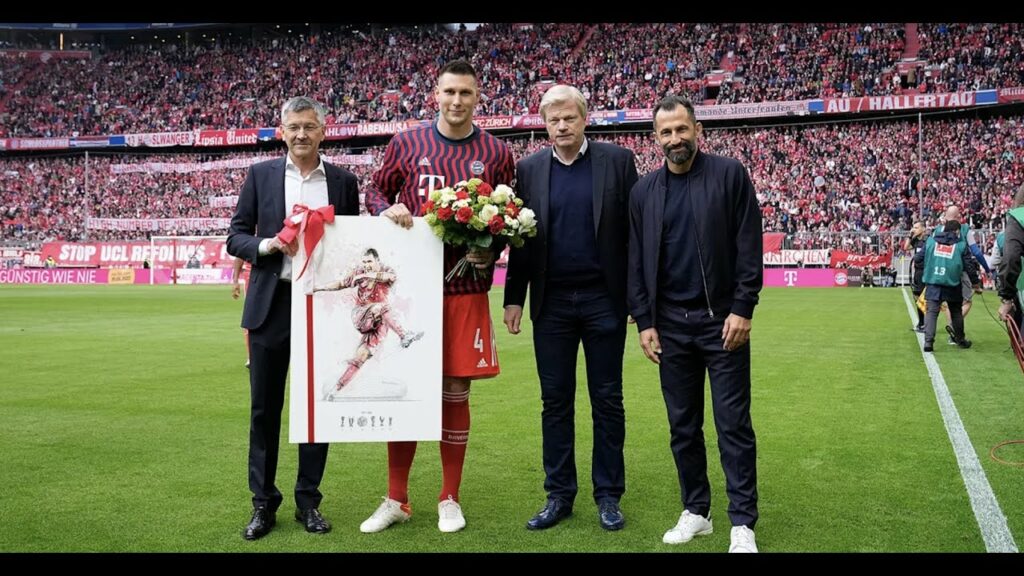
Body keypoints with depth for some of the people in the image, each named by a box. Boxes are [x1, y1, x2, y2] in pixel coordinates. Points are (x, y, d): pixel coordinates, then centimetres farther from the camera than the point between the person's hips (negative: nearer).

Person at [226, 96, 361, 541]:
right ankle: (263, 503, 19)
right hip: (271, 303, 0)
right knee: (264, 407, 6)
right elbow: (236, 238, 4)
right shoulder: (260, 175, 5)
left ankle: (308, 501, 20)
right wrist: (266, 244, -15)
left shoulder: (343, 181, 6)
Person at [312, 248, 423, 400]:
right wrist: (319, 288, 12)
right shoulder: (359, 271, 2)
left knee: (361, 356, -8)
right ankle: (404, 336, -36)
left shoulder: (385, 270, -1)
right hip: (360, 317, 0)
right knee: (380, 307, -32)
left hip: (378, 322, 0)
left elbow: (391, 276, -26)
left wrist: (366, 275, -29)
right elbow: (342, 284, 14)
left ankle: (337, 387, -4)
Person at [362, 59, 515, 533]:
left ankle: (449, 500, 21)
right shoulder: (406, 144, 4)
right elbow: (376, 191, 13)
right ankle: (396, 500, 20)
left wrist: (489, 248, -10)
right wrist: (388, 210, -9)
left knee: (455, 392, 6)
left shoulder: (495, 154, 4)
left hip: (467, 288, 0)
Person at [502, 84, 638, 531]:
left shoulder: (618, 160, 0)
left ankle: (608, 495, 19)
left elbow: (636, 229, 0)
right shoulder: (529, 169, 6)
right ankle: (559, 495, 19)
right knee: (555, 401, 8)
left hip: (604, 299, -2)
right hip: (551, 303, 2)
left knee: (607, 401, 7)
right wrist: (513, 298, 4)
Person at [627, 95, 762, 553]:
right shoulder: (643, 191, 8)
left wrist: (742, 309, -10)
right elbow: (636, 262, 9)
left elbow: (749, 246, -4)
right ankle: (695, 511, 23)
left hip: (722, 320, -3)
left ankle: (743, 523, 9)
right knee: (683, 426, 10)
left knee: (733, 425, 0)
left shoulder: (729, 174, -1)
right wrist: (644, 322, 3)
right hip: (670, 325, 3)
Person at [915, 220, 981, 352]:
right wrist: (976, 284, 15)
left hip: (932, 284, 0)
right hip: (952, 285, 0)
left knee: (931, 311, -1)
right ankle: (960, 339, 30)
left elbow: (917, 260, 7)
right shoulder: (961, 245, 2)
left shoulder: (931, 241, 7)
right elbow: (970, 266, 4)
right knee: (956, 311, 17)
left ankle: (928, 341, -16)